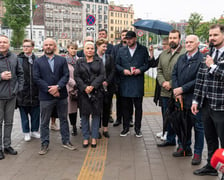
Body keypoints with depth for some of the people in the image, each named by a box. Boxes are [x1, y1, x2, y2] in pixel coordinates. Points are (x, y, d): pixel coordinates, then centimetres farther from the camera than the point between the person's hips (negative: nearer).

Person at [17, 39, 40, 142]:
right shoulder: (18, 59, -2)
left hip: (35, 92, 1)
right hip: (23, 92, -1)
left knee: (35, 113, 11)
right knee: (24, 113, 10)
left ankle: (34, 130, 28)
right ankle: (26, 132, 24)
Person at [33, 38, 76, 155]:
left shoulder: (62, 60, 7)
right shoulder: (38, 62, 3)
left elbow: (66, 75, -1)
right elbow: (36, 78, -5)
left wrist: (57, 86, -17)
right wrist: (49, 90, -13)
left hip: (61, 95, 2)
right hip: (45, 97, -1)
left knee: (63, 119, 12)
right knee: (44, 122, 5)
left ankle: (66, 141, 24)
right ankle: (45, 144, 16)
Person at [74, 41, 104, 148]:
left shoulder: (99, 61, 8)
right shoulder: (79, 62, 9)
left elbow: (102, 75, -1)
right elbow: (76, 76, 1)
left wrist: (93, 86, -14)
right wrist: (85, 87, -13)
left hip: (96, 91, 0)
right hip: (83, 91, 0)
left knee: (96, 114, 2)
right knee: (84, 114, 2)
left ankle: (94, 138, 12)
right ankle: (85, 138, 12)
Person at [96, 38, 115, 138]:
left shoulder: (109, 57, 10)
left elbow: (113, 71, 4)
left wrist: (107, 82, -9)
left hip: (108, 87, 3)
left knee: (107, 108, 7)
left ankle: (105, 129, 17)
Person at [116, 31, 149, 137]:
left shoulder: (143, 50, 4)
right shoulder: (121, 50, 9)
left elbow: (147, 63, 5)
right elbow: (117, 64, 10)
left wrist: (140, 70, -12)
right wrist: (123, 70, -8)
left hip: (138, 83, -2)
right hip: (125, 82, 2)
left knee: (138, 106, 4)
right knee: (125, 106, 7)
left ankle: (137, 128, 15)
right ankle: (126, 128, 17)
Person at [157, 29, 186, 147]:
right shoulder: (163, 54, 15)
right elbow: (159, 70, 14)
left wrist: (171, 84, -15)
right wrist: (163, 82, -4)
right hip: (165, 92, 7)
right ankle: (170, 139, 30)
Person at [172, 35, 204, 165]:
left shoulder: (202, 59, -10)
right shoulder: (181, 58, 13)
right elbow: (174, 74, 9)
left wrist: (182, 89, -16)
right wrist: (176, 91, -4)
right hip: (181, 98, 6)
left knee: (198, 127, 5)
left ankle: (198, 153, 15)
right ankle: (185, 148, 30)